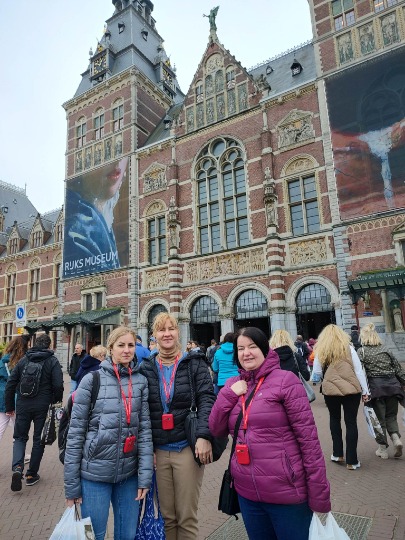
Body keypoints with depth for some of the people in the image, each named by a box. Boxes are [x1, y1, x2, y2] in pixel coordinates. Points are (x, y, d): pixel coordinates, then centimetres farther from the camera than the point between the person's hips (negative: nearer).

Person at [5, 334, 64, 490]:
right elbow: (58, 385, -14)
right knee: (39, 439, 12)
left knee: (20, 437, 16)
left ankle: (17, 468, -6)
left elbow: (10, 384, 5)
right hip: (43, 406, -2)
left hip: (23, 405, 2)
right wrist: (56, 404, 1)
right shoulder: (52, 361, -6)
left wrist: (10, 407, 13)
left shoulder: (23, 360, 5)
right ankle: (32, 474, 20)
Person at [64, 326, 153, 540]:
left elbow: (145, 430, -1)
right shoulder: (92, 380, -9)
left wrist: (145, 476, -5)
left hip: (129, 474, 3)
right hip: (95, 473, -2)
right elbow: (75, 433, -6)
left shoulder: (141, 381, -1)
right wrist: (71, 485, -4)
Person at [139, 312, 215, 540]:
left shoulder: (194, 363, -3)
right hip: (159, 450, 3)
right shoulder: (146, 368, 5)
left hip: (188, 448, -2)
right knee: (166, 516, 15)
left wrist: (204, 436, -20)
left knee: (187, 517, 9)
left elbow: (207, 399, -9)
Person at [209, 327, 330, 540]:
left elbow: (308, 438, -13)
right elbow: (217, 430, 1)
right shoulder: (233, 385, 3)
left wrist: (319, 495, -13)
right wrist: (229, 394, -12)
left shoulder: (284, 380, -13)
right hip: (247, 492, 5)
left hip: (286, 493, -5)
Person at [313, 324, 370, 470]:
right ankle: (351, 461, 13)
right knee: (351, 422, 9)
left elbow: (317, 372, -3)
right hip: (352, 389, 0)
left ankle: (338, 454, 26)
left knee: (334, 419, 22)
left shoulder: (320, 351, -2)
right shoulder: (348, 348, -2)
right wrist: (365, 391, 4)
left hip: (330, 390, 0)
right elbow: (359, 371, -1)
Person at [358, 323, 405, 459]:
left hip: (375, 386, -3)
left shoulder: (361, 351, -5)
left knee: (379, 418, 8)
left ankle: (383, 449, 16)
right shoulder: (385, 350, 7)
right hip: (392, 385, 3)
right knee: (391, 416, 19)